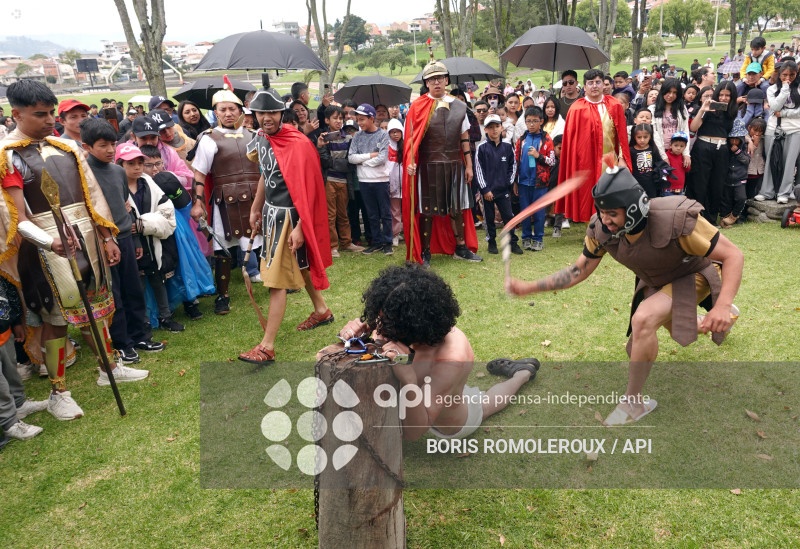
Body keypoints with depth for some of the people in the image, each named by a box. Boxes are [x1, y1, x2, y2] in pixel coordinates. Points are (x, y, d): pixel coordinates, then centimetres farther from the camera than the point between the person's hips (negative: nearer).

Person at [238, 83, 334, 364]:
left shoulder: (298, 144, -19)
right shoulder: (260, 138, 5)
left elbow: (307, 190, -20)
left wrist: (299, 227, -23)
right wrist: (255, 209, 21)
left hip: (288, 215, -8)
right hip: (271, 212, 8)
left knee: (277, 280, -8)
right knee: (299, 264, 22)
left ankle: (267, 346, -3)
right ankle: (322, 310, 43)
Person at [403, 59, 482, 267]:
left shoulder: (458, 106, 8)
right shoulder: (418, 107, -2)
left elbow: (464, 139, 11)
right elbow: (411, 138, -7)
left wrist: (468, 165, 9)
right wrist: (410, 162, -21)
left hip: (454, 164, 3)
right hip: (428, 165, -3)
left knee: (457, 207, 11)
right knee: (427, 209, 3)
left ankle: (461, 248, 24)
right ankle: (425, 252, 14)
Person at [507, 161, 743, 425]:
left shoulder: (676, 220, -39)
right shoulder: (602, 230, -24)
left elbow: (733, 255, -31)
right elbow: (580, 270, -11)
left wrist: (723, 305, -46)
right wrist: (529, 287, -22)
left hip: (692, 276, -6)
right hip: (655, 283, 6)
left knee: (644, 318, -35)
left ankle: (633, 402, -15)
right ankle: (721, 318, 61)